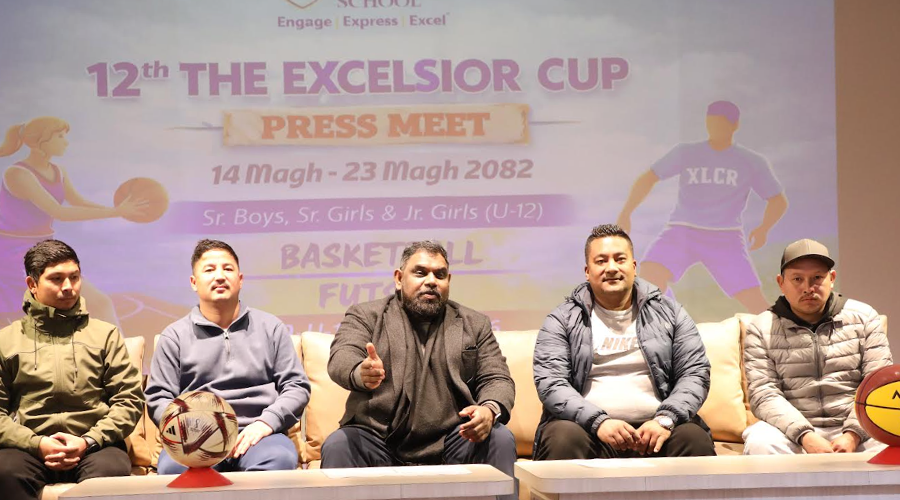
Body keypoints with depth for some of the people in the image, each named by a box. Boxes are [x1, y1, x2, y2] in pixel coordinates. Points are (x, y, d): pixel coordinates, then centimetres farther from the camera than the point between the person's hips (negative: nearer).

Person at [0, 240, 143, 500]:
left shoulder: (105, 334, 17)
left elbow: (130, 399, 8)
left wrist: (88, 442, -8)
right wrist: (37, 444, -9)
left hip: (94, 444, 0)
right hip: (29, 445, 1)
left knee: (111, 472, -36)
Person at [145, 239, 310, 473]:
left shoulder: (270, 327, 18)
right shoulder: (175, 336, 15)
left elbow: (297, 386, 13)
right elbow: (158, 399, 10)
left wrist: (266, 422, -6)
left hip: (257, 433, 1)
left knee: (280, 460, -37)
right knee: (173, 467, -37)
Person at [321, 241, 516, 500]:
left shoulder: (474, 324, 14)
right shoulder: (365, 316, 7)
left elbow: (497, 379, 7)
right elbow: (341, 358, -10)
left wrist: (490, 410, -18)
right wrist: (361, 373, -36)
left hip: (451, 444, 2)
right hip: (377, 440, -2)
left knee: (500, 439, -23)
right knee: (337, 446, -29)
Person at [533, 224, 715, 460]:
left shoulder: (668, 313, 15)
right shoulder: (562, 320, 9)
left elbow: (695, 373, 8)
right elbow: (549, 381, -3)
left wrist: (665, 420, -11)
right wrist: (599, 421, -18)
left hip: (653, 431, 2)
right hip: (589, 429, -1)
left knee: (695, 439, -29)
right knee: (563, 438, -35)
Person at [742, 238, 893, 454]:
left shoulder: (864, 317, 8)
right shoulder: (761, 329, 4)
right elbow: (763, 394, -6)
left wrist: (852, 434, -16)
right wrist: (805, 436, -22)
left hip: (855, 429, 0)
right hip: (794, 431, 0)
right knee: (759, 443, -31)